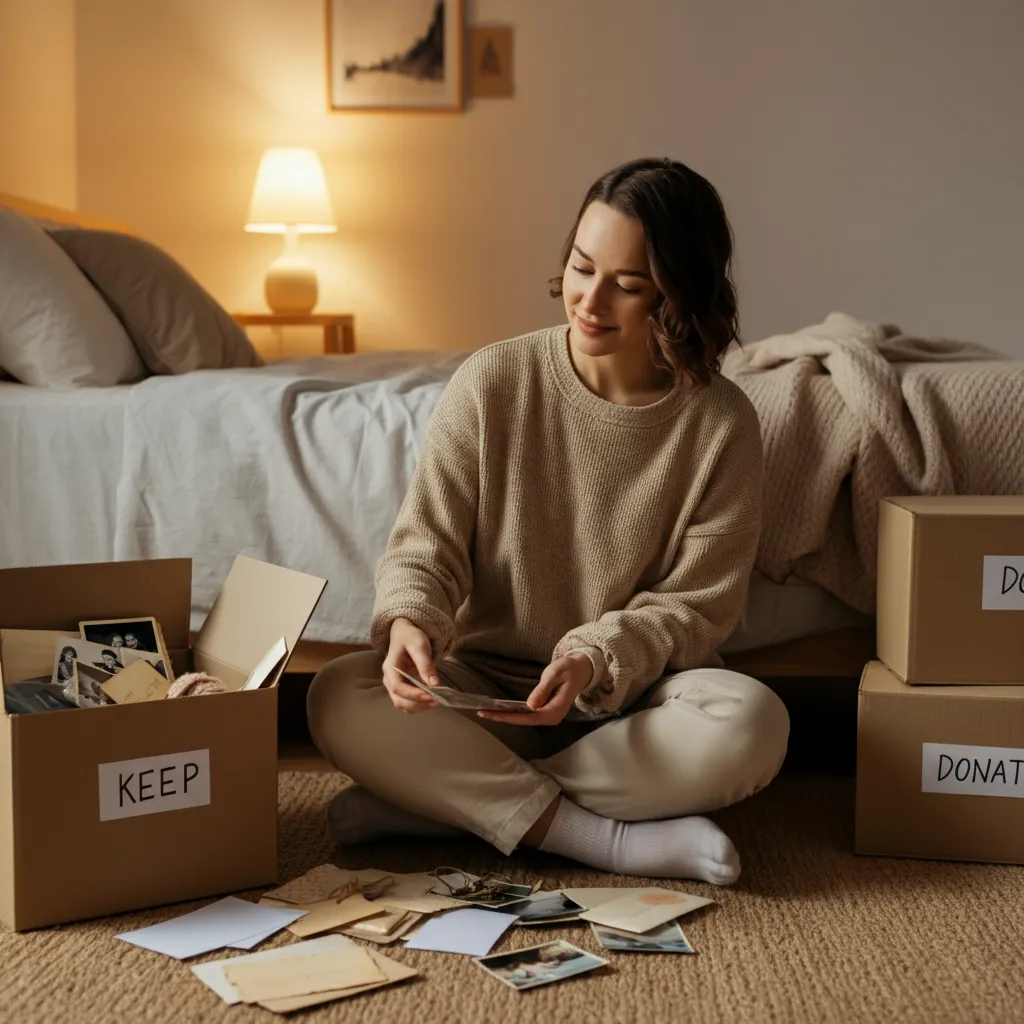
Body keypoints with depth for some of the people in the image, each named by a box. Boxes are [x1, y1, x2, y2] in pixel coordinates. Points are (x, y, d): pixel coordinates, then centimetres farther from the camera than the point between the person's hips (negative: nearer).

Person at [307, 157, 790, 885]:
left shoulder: (721, 423, -8)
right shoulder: (493, 381, -6)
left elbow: (696, 606, -5)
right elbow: (427, 546, -3)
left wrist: (595, 661, -24)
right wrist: (409, 621, -26)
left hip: (631, 700, 0)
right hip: (486, 682, 1)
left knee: (751, 723, -33)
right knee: (341, 697, -26)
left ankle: (444, 799, -23)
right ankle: (611, 839, -26)